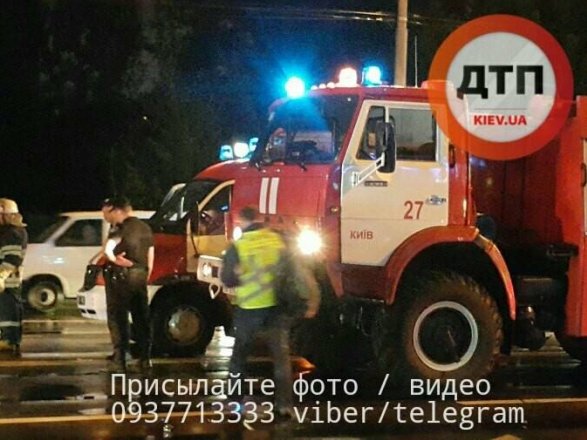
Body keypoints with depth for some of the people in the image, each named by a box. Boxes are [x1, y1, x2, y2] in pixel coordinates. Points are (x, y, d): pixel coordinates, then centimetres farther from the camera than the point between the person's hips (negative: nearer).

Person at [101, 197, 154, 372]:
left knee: (118, 318, -2)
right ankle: (145, 359, 11)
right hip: (140, 275, 7)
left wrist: (115, 259, -11)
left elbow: (108, 249, -26)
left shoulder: (122, 228, -11)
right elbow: (150, 257, 18)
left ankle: (120, 360, -5)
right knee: (141, 318, 11)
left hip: (122, 275, -7)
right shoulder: (145, 228, 13)